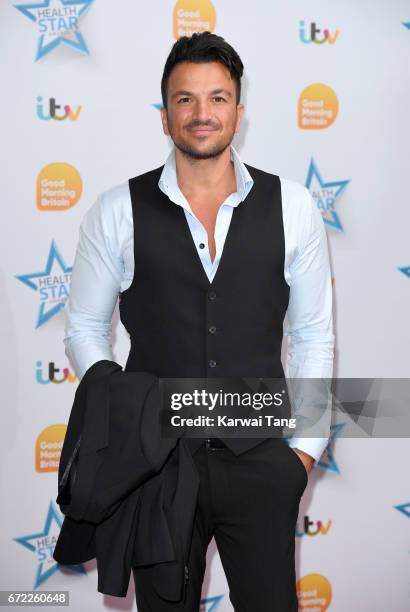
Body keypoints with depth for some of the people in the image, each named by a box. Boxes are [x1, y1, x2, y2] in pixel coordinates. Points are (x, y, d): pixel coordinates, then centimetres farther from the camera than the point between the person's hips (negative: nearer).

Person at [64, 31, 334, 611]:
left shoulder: (291, 206, 0)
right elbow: (85, 330, 5)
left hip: (261, 459, 1)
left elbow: (314, 335, 5)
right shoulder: (117, 211, -3)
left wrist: (305, 447, 1)